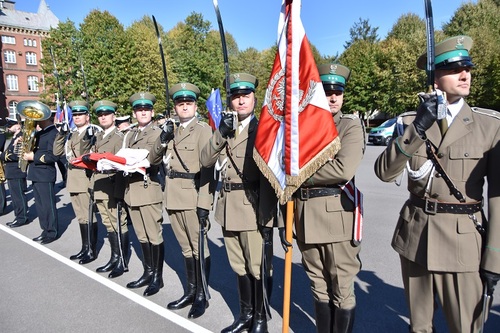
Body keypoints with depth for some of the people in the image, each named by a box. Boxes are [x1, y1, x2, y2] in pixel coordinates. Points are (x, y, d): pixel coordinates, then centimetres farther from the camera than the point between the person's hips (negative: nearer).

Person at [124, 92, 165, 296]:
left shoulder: (158, 133, -2)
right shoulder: (130, 135, 19)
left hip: (148, 189, -6)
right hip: (131, 189, 7)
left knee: (154, 236, 0)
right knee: (142, 236, 14)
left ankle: (157, 277, 12)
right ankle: (148, 272, 26)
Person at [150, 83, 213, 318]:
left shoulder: (203, 129, -5)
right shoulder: (173, 131, 15)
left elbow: (206, 168, -12)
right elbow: (155, 158, 13)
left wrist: (203, 203, -18)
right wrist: (163, 138, -5)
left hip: (192, 196, -6)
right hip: (173, 197, 6)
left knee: (198, 247, 4)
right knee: (186, 247, 16)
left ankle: (201, 296, 18)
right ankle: (190, 291, 29)